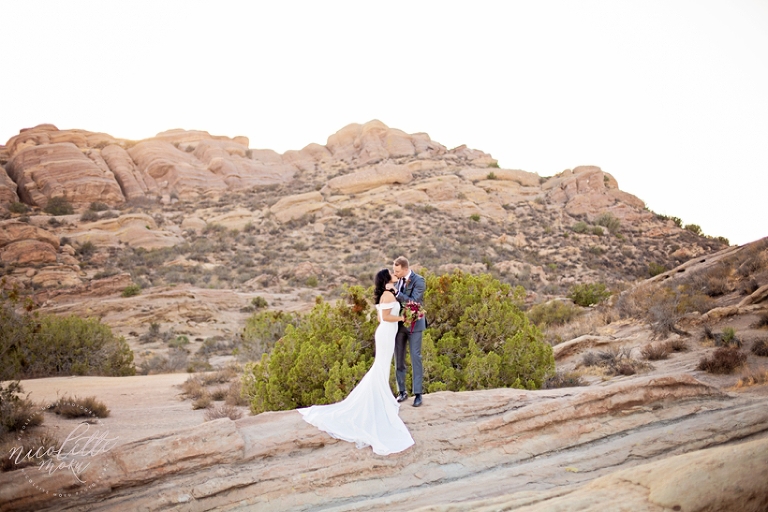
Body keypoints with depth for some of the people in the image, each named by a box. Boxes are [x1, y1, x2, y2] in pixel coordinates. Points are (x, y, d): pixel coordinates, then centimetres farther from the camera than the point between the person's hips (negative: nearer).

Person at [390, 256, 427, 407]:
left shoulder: (419, 281, -14)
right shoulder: (399, 280, 5)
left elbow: (413, 302, -23)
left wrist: (396, 293, -26)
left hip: (414, 324, -6)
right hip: (399, 323, 6)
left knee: (415, 358, -3)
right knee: (399, 359, 8)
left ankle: (418, 394, 3)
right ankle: (402, 392, 17)